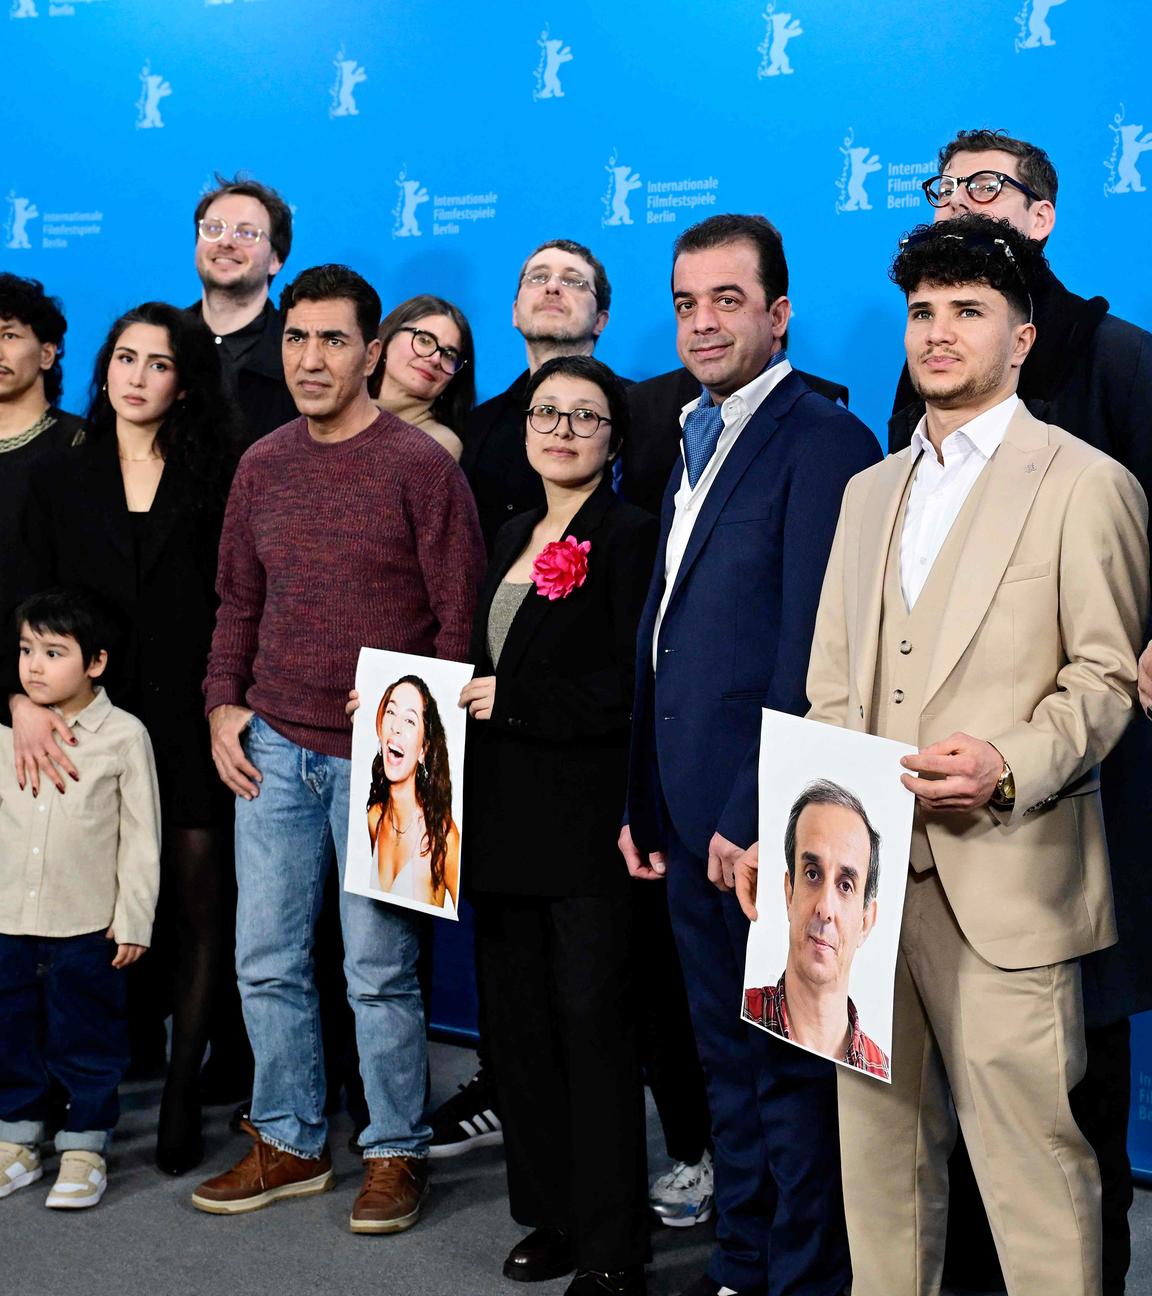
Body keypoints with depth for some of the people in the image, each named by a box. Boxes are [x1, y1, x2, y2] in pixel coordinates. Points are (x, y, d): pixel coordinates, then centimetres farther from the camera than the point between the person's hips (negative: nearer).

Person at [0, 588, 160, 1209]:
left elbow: (141, 836, -4)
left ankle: (84, 1151, 20)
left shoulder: (124, 735, -7)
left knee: (85, 1042, 7)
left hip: (88, 928, -4)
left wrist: (133, 918, -5)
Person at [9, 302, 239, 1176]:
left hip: (188, 723, -1)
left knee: (195, 906, 1)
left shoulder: (214, 481, 6)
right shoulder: (60, 480, 10)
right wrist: (26, 698, -11)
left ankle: (183, 1093, 11)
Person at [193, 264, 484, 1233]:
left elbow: (461, 617, -6)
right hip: (273, 751, 5)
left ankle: (397, 1154, 18)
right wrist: (223, 705, 5)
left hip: (380, 758, -5)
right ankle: (290, 1143, 26)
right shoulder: (262, 466, 10)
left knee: (379, 973, 1)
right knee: (266, 962, 9)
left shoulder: (421, 465, -6)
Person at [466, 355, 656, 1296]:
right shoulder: (514, 538, 17)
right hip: (507, 820, 8)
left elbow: (635, 684, -16)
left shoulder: (629, 537, -8)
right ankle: (551, 1215, 25)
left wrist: (515, 701, -15)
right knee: (519, 1022, 12)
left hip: (587, 824, -8)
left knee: (593, 1025, -2)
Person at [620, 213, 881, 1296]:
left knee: (791, 1071, 3)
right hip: (692, 819, 9)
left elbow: (810, 654, -18)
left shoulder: (822, 441, -12)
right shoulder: (695, 443, 16)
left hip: (766, 823, -8)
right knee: (726, 1063, 17)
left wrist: (755, 815, -19)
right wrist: (644, 798, 15)